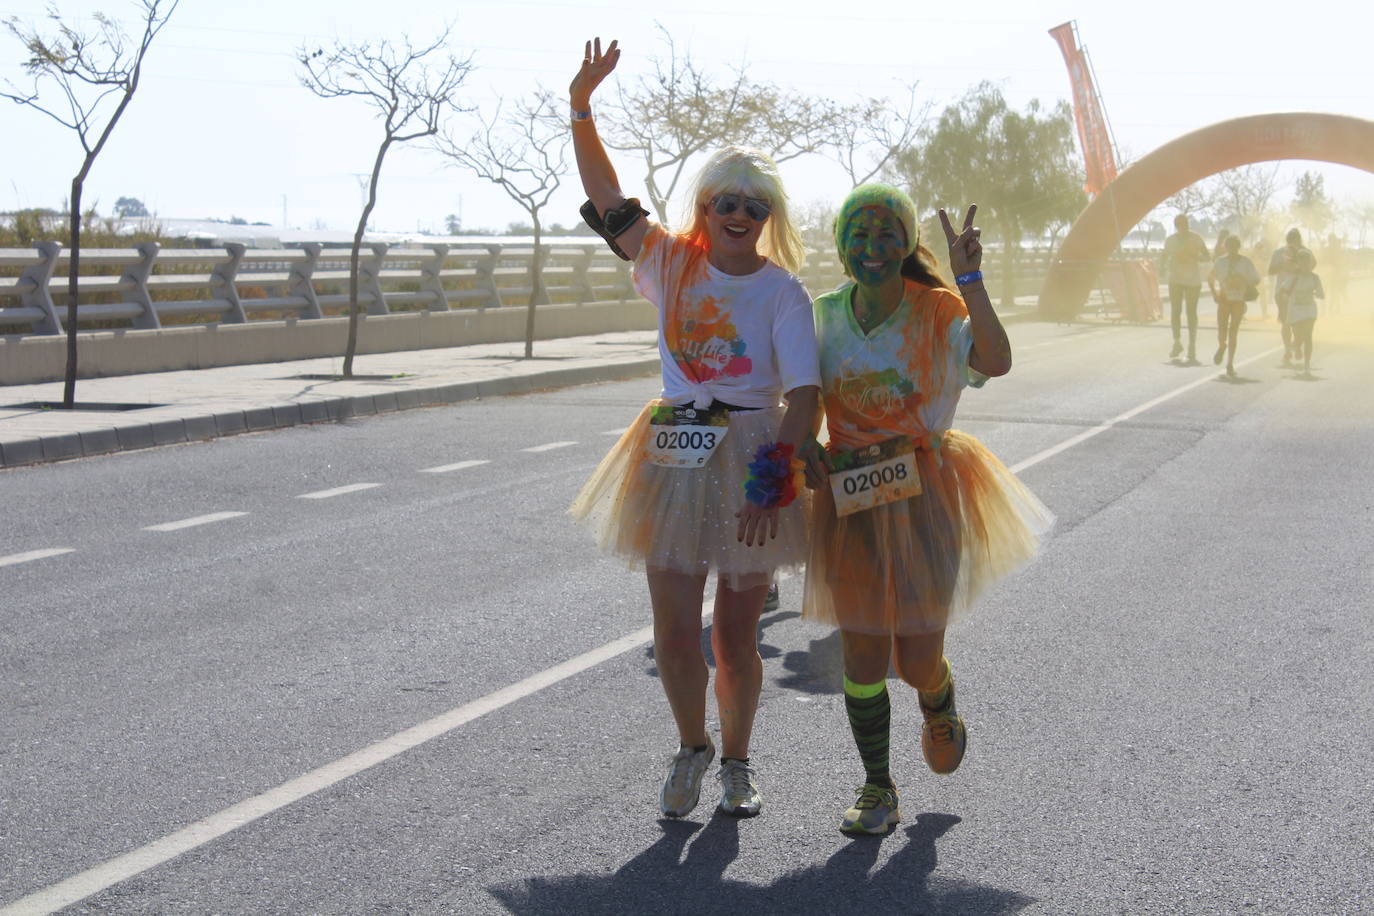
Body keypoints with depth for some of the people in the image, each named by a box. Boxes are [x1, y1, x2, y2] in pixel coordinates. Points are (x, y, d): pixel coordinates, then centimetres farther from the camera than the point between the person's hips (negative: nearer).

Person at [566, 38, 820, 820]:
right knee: (675, 631, 2)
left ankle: (737, 759, 30)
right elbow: (607, 198, -3)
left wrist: (774, 481, -23)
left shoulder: (783, 291, -5)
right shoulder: (672, 263, 4)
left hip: (752, 461, -2)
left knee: (737, 635, 6)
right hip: (673, 460, 2)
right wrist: (582, 107, -15)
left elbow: (805, 395, -13)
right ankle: (692, 747, 29)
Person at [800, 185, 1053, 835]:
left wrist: (969, 278, -29)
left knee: (918, 659, 2)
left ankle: (940, 714, 41)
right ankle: (877, 789, 21)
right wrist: (806, 447, -3)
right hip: (848, 501, 2)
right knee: (862, 653, 3)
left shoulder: (938, 312, -7)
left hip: (923, 495, -2)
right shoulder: (826, 315, 2)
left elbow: (996, 362, -27)